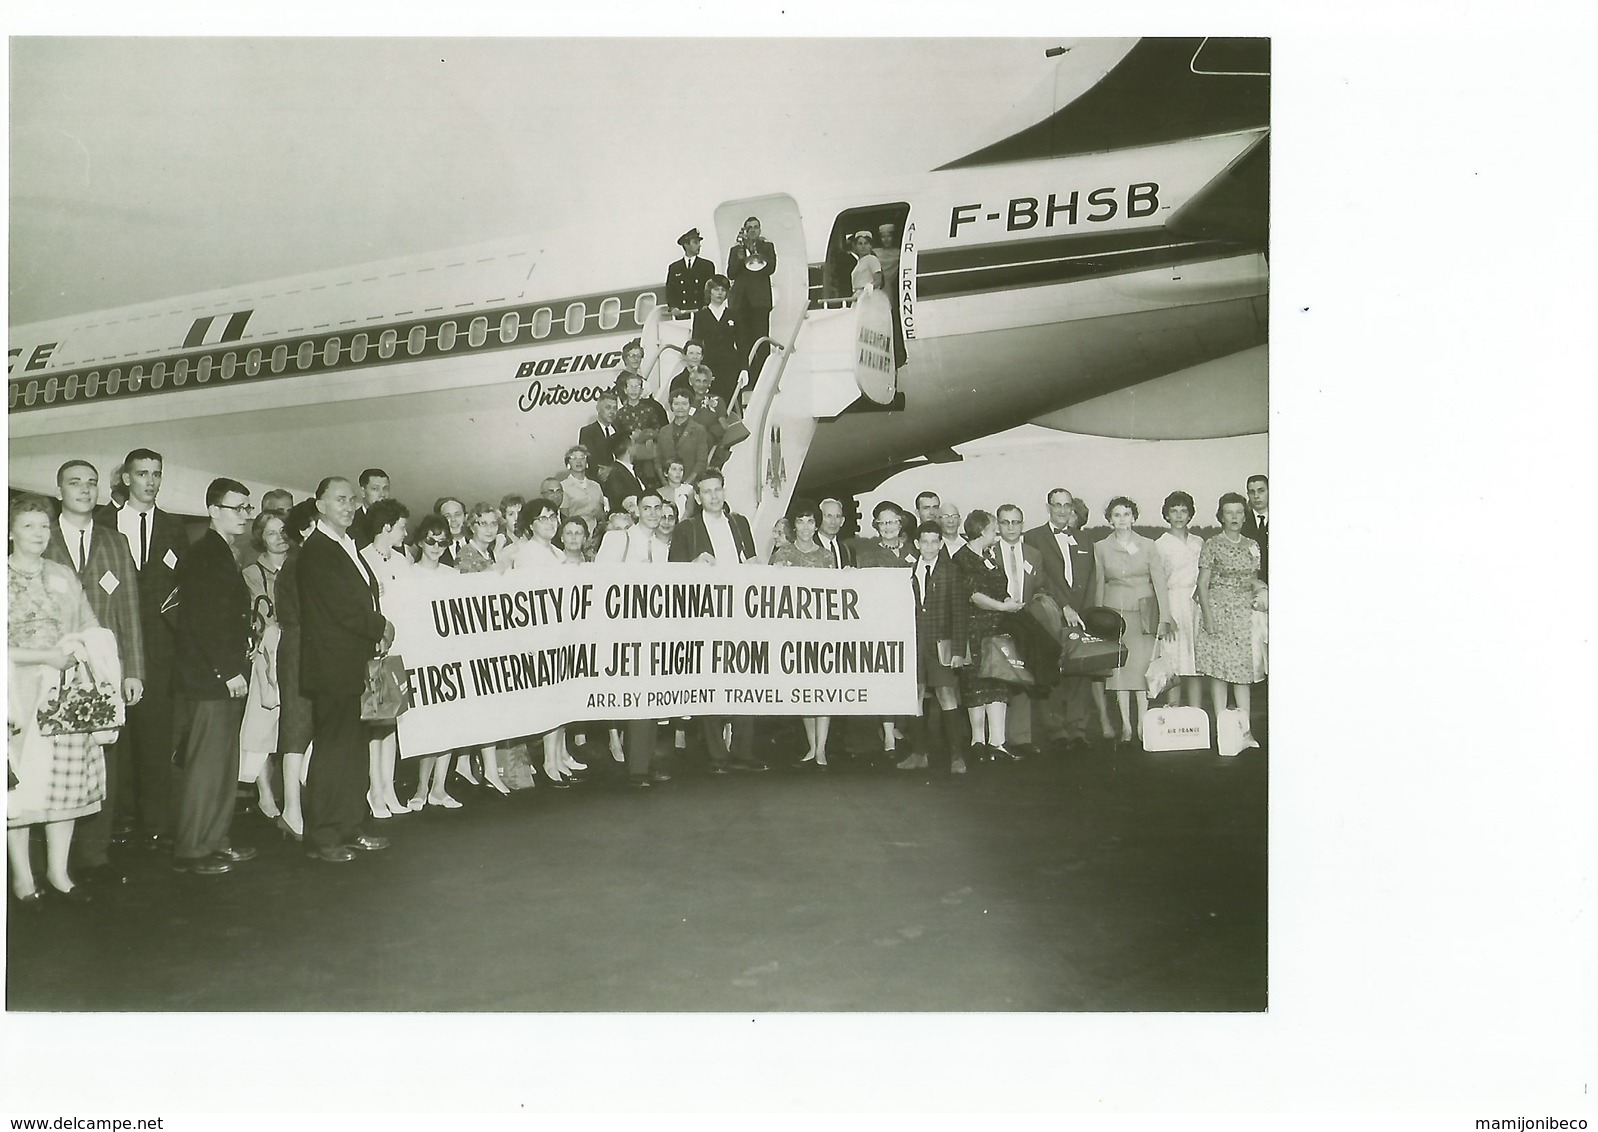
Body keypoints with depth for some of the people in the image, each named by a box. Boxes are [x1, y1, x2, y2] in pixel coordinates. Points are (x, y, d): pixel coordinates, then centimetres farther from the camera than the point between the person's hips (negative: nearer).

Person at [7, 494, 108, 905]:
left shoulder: (63, 576, 12)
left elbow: (91, 630, 15)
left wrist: (76, 643, -6)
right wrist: (45, 656, -15)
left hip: (67, 691, 4)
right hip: (17, 692, -3)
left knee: (65, 784, 3)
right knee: (19, 784, -2)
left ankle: (58, 871, 14)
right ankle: (22, 876, 9)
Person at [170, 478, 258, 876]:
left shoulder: (222, 555, 18)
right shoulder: (202, 555, -12)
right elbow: (204, 620, -18)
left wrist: (237, 666, 12)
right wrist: (228, 672, -18)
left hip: (226, 678, 10)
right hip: (208, 679, -10)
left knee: (223, 766, 13)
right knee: (205, 766, -5)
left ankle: (215, 842, 21)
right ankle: (191, 851, 1)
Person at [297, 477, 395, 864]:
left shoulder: (350, 548, 18)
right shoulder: (315, 551, -12)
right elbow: (342, 609, -18)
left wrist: (378, 635, 1)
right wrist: (381, 629, -5)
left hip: (357, 664, 9)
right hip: (332, 668, -9)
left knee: (354, 749, 12)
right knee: (333, 749, -5)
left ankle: (349, 829, 20)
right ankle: (322, 838, 2)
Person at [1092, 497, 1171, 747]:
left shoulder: (1147, 545, 5)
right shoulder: (1101, 548, 7)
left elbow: (1159, 582, 3)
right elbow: (1099, 586, 9)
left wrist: (1164, 618, -4)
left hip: (1144, 612, -1)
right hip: (1115, 611, 1)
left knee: (1142, 666, -6)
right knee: (1119, 668, -2)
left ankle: (1143, 724, -1)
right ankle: (1125, 725, 4)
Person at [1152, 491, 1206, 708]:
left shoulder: (1198, 543, 13)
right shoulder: (1160, 545, 1)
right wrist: (1167, 616, -11)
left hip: (1196, 604, 4)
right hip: (1173, 603, -4)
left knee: (1195, 667, 2)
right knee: (1175, 667, -4)